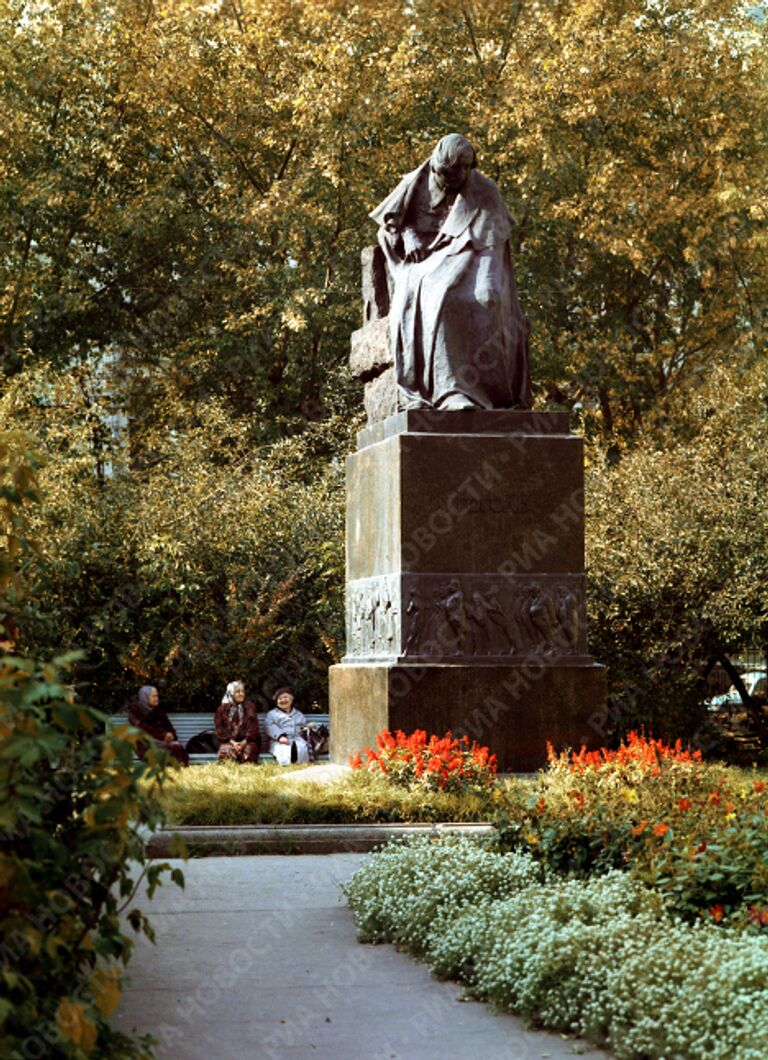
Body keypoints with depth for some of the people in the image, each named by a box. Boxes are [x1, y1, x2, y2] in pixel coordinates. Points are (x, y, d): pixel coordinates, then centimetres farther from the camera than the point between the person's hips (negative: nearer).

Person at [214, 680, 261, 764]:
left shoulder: (250, 707, 17)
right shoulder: (222, 709, 15)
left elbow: (253, 726, 6)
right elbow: (220, 729, 6)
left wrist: (244, 742, -10)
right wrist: (232, 742, -11)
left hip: (247, 741, 0)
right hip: (229, 741, 0)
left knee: (249, 750, -35)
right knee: (226, 751, -35)